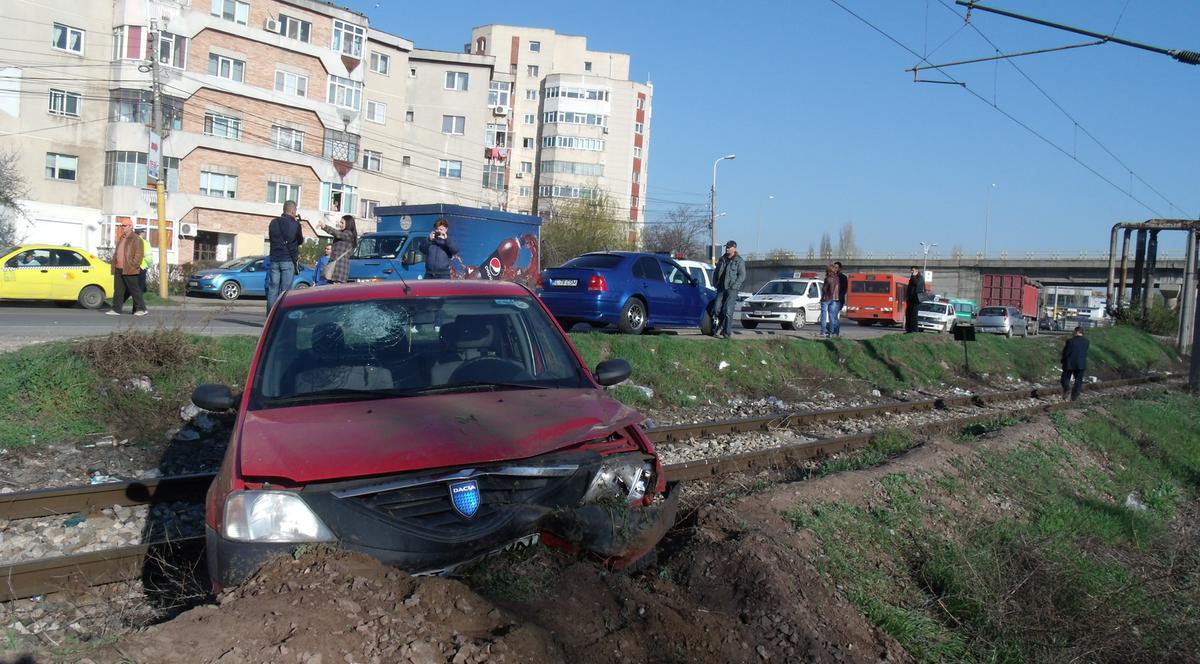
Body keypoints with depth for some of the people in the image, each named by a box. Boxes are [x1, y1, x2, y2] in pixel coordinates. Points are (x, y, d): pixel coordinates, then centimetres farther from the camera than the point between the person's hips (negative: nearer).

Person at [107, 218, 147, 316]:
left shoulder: (136, 239, -5)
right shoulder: (121, 239, 20)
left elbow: (138, 255, -11)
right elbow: (117, 253, 25)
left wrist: (133, 266, -17)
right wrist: (114, 266, 15)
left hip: (129, 270, -8)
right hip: (118, 269, 8)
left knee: (134, 289, -3)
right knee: (118, 290, 6)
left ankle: (141, 309, 3)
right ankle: (116, 309, 8)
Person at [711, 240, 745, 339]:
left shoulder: (739, 261, -1)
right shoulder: (722, 259, 17)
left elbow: (742, 276, -8)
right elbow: (716, 272, 24)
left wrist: (733, 286, -15)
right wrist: (715, 284, 12)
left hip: (732, 290, -5)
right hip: (721, 289, 6)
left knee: (728, 311, -10)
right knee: (716, 309, -2)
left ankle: (728, 332, -6)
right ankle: (721, 326, 15)